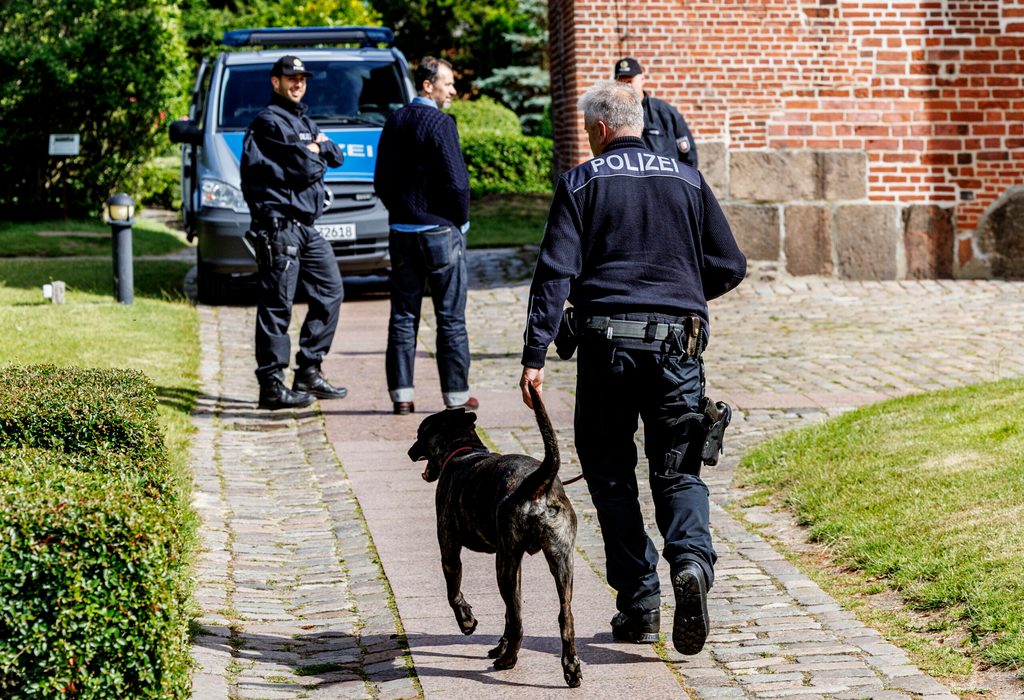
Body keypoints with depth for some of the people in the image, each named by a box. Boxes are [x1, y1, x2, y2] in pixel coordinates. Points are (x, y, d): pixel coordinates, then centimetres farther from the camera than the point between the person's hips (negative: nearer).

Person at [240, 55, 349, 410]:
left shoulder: (302, 120, 22)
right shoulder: (270, 121, -9)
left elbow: (336, 157, 15)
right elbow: (304, 167, -17)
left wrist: (315, 149, -3)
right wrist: (318, 155, 3)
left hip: (306, 226, 10)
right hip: (279, 225, -10)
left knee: (330, 292, 12)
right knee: (277, 305, -8)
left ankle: (309, 373, 18)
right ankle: (271, 384, -7)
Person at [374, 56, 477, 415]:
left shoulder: (394, 123, 8)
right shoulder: (440, 124, -13)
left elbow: (381, 181, 13)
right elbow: (457, 181, -18)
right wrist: (461, 220, -3)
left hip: (402, 233, 6)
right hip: (440, 230, -6)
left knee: (403, 316, 8)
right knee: (451, 317, 2)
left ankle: (401, 394, 6)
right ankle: (456, 393, 4)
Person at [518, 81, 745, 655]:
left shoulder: (581, 183, 1)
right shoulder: (688, 181, 9)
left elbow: (555, 272, -7)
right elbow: (730, 268, 10)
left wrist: (535, 355, -9)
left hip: (606, 343, -2)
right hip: (677, 344, 2)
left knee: (611, 473, 9)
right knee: (678, 471, 7)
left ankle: (639, 602, 6)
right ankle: (693, 561, -21)